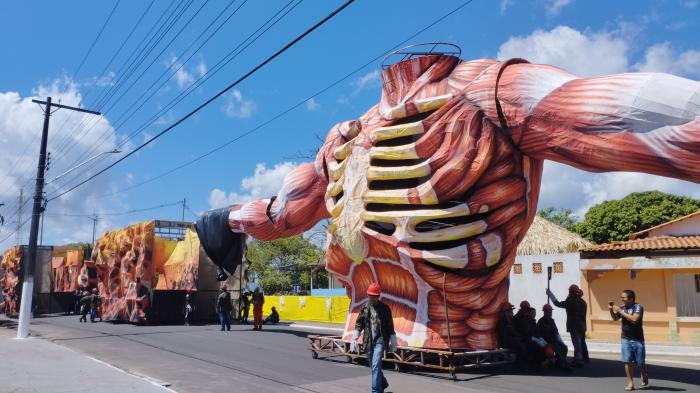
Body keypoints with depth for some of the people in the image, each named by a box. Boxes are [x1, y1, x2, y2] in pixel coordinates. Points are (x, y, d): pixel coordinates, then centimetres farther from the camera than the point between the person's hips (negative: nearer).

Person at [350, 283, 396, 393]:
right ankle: (383, 383, 41)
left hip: (380, 340, -4)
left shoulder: (385, 308, -4)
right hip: (368, 342, 4)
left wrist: (393, 343, 1)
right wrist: (354, 339, -1)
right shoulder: (365, 307, 3)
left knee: (376, 366, -14)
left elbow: (390, 326, 0)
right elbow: (359, 324, 5)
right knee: (373, 366, 17)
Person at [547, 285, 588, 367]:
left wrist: (550, 293, 1)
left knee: (577, 343, -8)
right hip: (582, 326, 8)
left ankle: (578, 360, -10)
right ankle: (585, 358, 37)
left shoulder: (570, 302, -16)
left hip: (574, 327, -8)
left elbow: (557, 303, -10)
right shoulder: (583, 302, 8)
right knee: (582, 342, 22)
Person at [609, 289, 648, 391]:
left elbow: (634, 319, -28)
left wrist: (621, 311, -24)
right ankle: (630, 383, 6)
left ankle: (644, 376, 37)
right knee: (627, 361, -2)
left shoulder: (638, 307, -13)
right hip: (625, 339, 4)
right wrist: (611, 309, -1)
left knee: (640, 362, 7)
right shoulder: (623, 307, 3)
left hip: (637, 339, -4)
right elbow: (615, 318, 16)